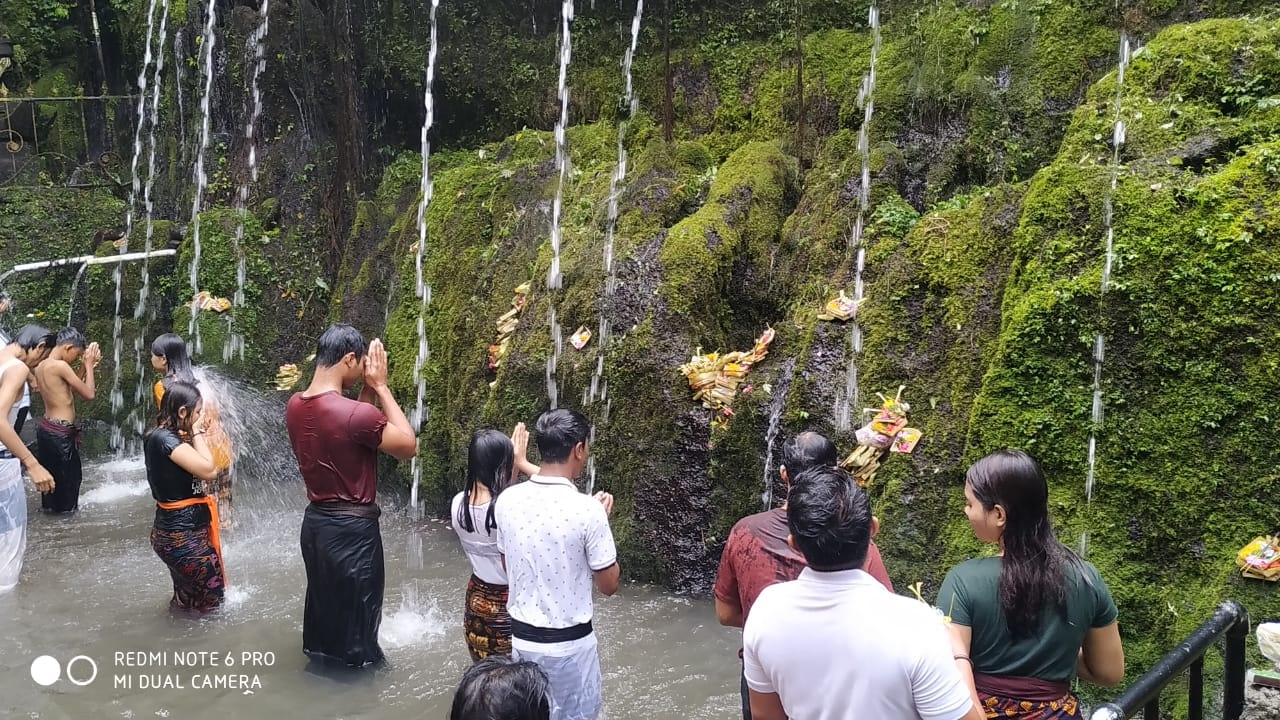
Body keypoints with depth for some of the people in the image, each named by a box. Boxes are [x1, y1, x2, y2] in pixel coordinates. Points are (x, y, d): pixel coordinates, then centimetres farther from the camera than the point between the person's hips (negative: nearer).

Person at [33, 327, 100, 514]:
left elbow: (71, 389, 14)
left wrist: (85, 368, 9)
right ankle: (66, 509, 19)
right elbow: (89, 394, -17)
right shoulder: (60, 366, -21)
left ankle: (50, 506, 33)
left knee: (51, 473, 22)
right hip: (61, 432, -9)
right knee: (69, 476, 8)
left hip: (45, 426, 9)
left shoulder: (41, 366, 7)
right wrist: (88, 365, -8)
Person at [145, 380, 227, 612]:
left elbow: (208, 474, 11)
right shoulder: (164, 438, -21)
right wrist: (197, 434, -14)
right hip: (182, 535, -10)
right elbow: (208, 470, -26)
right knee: (212, 599, 3)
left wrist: (200, 437, 5)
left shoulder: (171, 437, 10)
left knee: (187, 599, 24)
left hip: (181, 530, 10)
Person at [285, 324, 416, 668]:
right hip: (352, 529, -8)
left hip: (315, 522, 8)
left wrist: (367, 391, 3)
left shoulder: (295, 406, 0)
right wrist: (380, 387, -13)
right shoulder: (355, 413, -26)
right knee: (356, 620, 10)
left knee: (323, 607, 24)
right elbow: (409, 445, -13)